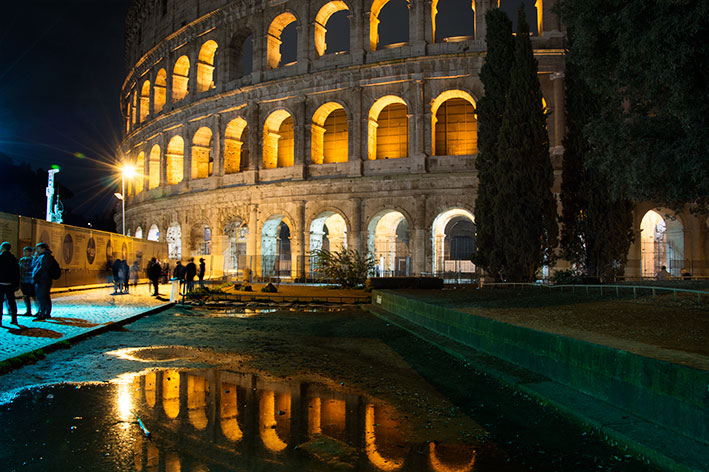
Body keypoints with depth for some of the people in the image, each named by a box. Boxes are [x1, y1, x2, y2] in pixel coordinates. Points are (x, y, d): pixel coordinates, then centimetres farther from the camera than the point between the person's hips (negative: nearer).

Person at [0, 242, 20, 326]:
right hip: (10, 284, 4)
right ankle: (14, 319, 11)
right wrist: (16, 284, 12)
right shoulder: (14, 258, 7)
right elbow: (17, 273, 8)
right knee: (11, 301, 11)